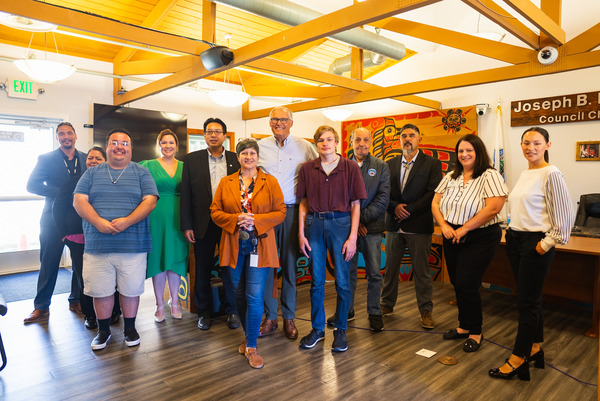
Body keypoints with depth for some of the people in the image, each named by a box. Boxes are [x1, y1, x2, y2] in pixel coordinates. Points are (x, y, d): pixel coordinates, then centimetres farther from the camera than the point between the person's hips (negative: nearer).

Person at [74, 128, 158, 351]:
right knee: (101, 291, 8)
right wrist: (98, 221, -16)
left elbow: (150, 201, -5)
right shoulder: (92, 173, 11)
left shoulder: (142, 172, 5)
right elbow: (79, 200, 2)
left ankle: (130, 328, 27)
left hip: (133, 245, -1)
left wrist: (127, 221, -19)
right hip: (97, 245, 2)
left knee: (131, 290, 7)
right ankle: (103, 330, 29)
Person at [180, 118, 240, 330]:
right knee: (202, 270, 10)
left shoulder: (236, 160, 4)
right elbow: (186, 194, 2)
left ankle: (231, 310, 24)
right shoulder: (192, 159, 5)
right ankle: (204, 312, 26)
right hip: (203, 224, 1)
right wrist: (186, 225, -3)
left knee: (230, 269, 8)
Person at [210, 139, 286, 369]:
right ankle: (249, 336, 33)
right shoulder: (226, 183, 8)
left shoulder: (270, 182, 2)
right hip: (234, 246, 3)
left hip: (259, 246, -2)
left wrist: (255, 221, -16)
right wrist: (236, 219, -13)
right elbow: (215, 211, 5)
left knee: (254, 297, -6)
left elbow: (280, 212, -2)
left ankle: (251, 346, 10)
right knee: (239, 295, 13)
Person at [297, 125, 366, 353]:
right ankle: (317, 329, 27)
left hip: (341, 224, -2)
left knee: (342, 281, 5)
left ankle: (340, 329, 24)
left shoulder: (350, 167, -1)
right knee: (316, 280, 10)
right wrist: (301, 233, 1)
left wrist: (352, 237, -7)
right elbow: (303, 203, 8)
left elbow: (355, 205, -1)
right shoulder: (308, 169, 6)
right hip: (314, 224, 2)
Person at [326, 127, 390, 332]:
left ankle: (374, 313, 20)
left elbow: (383, 198, -3)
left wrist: (362, 218, -11)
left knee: (374, 273, 5)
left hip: (372, 228, -1)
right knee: (347, 271, 10)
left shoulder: (381, 167, 5)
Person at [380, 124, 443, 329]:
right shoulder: (391, 164, 12)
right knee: (390, 267, 12)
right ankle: (387, 305, 26)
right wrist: (395, 208, -11)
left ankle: (426, 310, 17)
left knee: (421, 270, 4)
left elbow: (433, 193, -9)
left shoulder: (432, 164, 0)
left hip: (419, 225, -4)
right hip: (394, 224, 4)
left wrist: (408, 210, -14)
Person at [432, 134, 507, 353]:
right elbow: (435, 203, 8)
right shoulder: (450, 177, 10)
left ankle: (475, 332, 17)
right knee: (457, 284, 13)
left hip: (479, 239, -6)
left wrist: (463, 229, -18)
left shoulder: (490, 176, -10)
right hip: (452, 237, 6)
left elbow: (493, 207, -21)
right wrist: (444, 226, -9)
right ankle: (464, 326, 31)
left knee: (467, 285, -5)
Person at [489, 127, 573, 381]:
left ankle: (517, 360, 9)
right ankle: (534, 349, 30)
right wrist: (512, 231, 13)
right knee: (531, 298, 16)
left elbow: (564, 214, -14)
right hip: (515, 240, 8)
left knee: (527, 301, -1)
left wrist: (546, 244, -13)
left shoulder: (551, 174, -13)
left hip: (535, 243, -8)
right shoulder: (525, 174, 12)